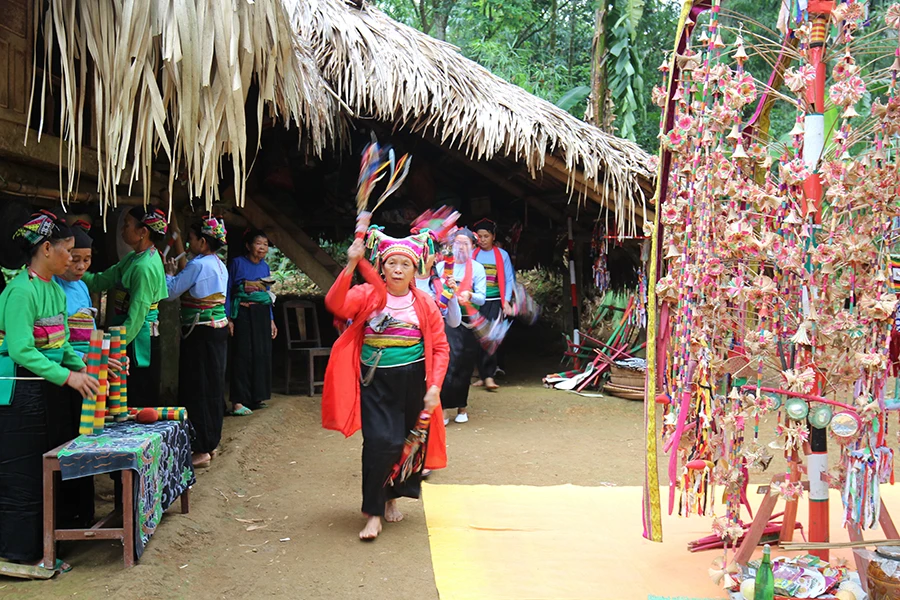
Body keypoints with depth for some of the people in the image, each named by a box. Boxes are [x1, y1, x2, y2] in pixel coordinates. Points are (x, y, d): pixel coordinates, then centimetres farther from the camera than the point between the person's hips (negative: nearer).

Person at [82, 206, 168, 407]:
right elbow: (99, 281, 10)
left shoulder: (145, 267, -19)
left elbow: (136, 316, -20)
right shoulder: (134, 258, 11)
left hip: (139, 339, -9)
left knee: (138, 401, -1)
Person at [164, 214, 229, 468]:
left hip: (200, 333, -9)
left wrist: (169, 272, 5)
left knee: (196, 389, -4)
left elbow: (170, 292, -12)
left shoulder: (198, 265, -15)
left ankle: (200, 450, -1)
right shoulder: (220, 266, 12)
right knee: (213, 386, 15)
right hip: (219, 330, 9)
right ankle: (211, 442, 24)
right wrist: (178, 272, 13)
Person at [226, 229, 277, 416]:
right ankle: (238, 402, -10)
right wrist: (228, 318, -12)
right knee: (242, 355, -10)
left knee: (262, 354, 4)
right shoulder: (237, 263, -4)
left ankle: (257, 397, 15)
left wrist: (271, 320, 16)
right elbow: (228, 291, -4)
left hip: (262, 314, 6)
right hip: (243, 314, -6)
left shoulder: (265, 266, 13)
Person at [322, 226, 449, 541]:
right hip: (375, 382, -2)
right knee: (380, 441, -14)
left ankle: (391, 497, 37)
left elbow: (440, 348, 1)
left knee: (409, 442, 12)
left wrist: (434, 386, -10)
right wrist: (351, 265, -30)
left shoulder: (425, 304, 1)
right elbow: (336, 305, -22)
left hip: (412, 381, 3)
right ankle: (373, 513, -3)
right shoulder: (368, 295, -3)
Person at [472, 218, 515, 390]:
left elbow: (509, 280, 3)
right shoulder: (472, 254, 7)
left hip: (494, 301, -2)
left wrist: (506, 301, -5)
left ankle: (488, 375, -14)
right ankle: (483, 375, 13)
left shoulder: (502, 255, 4)